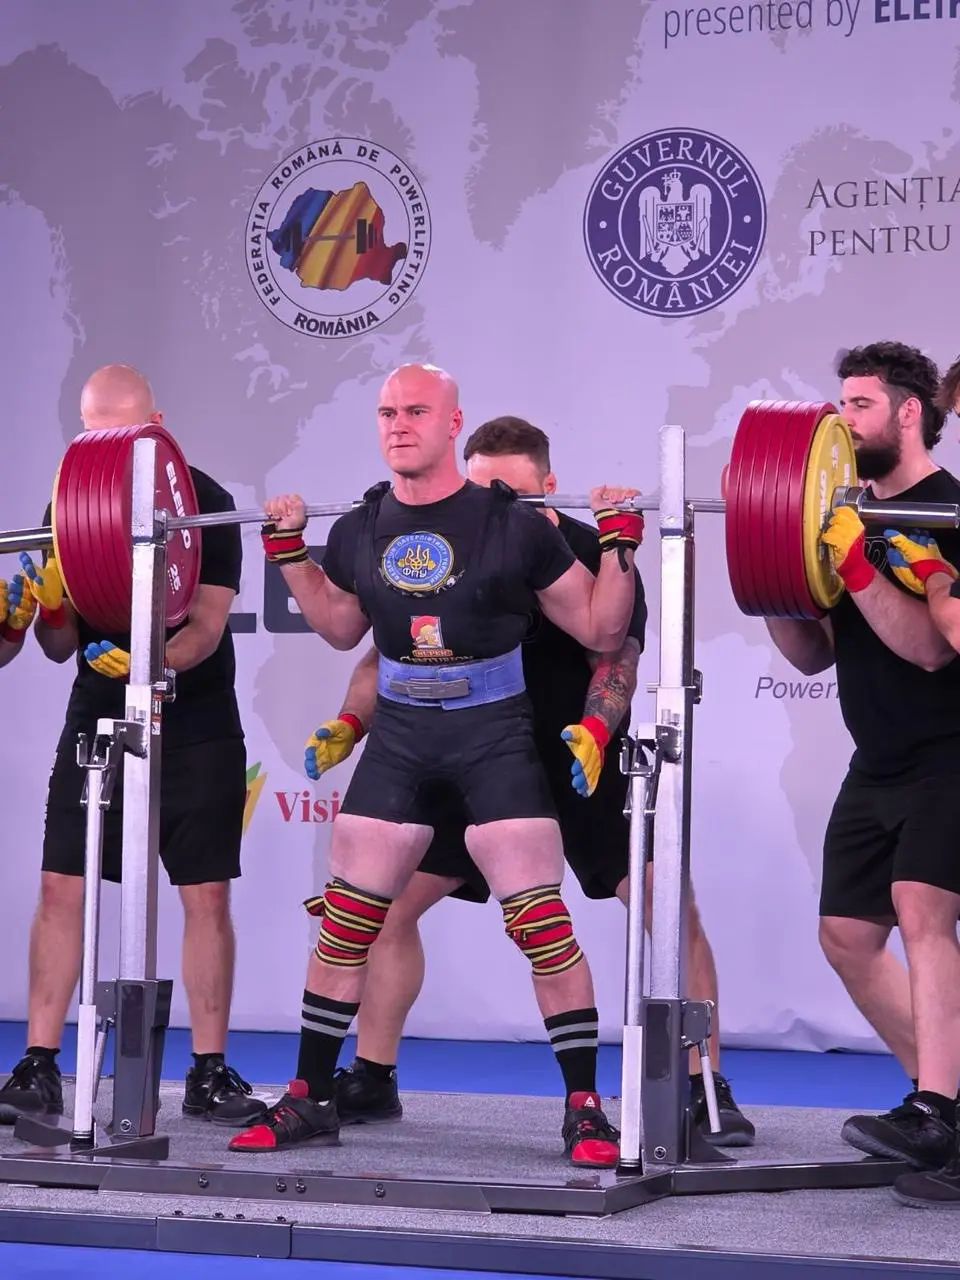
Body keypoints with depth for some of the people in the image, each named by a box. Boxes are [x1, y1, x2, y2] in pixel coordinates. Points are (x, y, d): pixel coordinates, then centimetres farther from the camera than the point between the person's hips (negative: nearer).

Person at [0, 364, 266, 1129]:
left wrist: (140, 658, -34)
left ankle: (209, 1074, 7)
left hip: (194, 730, -3)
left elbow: (207, 628, -16)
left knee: (206, 895, -2)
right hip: (98, 721, 3)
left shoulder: (202, 501, -9)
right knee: (62, 888, -4)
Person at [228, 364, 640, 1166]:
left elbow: (601, 631, -4)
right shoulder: (361, 531, 1)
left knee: (540, 920, -11)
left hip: (494, 736, -4)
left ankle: (585, 1109, -2)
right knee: (345, 920, 5)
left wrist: (620, 543, -15)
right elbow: (343, 629, 21)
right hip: (400, 737, 4)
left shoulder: (514, 525, -11)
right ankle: (310, 1100, 17)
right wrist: (290, 554, 14)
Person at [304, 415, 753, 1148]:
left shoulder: (586, 554, -14)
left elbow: (616, 656, -22)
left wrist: (595, 730, -41)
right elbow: (391, 650, 2)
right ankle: (371, 1082, 13)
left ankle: (706, 1092, -5)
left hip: (580, 765, -4)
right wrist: (349, 724, -14)